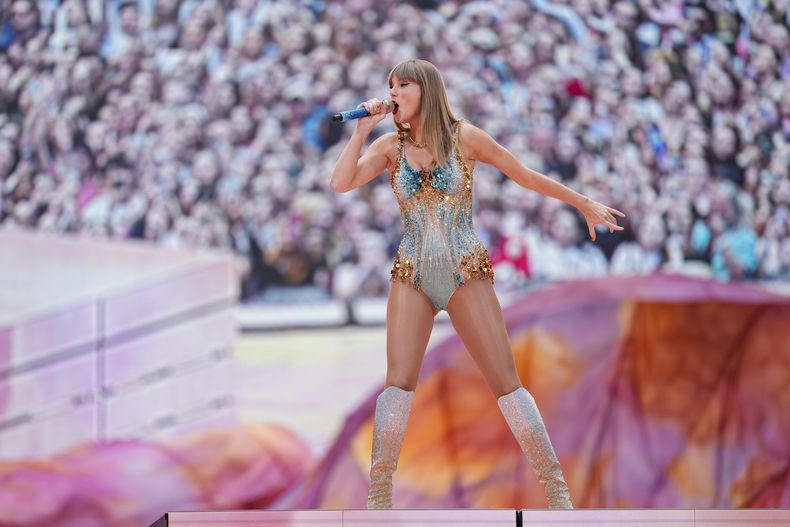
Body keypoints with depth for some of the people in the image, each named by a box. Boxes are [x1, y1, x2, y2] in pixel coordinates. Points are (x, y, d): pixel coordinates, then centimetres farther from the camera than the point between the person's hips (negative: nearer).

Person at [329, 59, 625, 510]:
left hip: (467, 274, -2)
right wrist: (363, 129, -10)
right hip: (412, 276, 2)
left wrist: (585, 204, 8)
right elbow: (340, 184, -9)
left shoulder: (463, 138, -5)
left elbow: (527, 176, 3)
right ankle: (378, 499, -7)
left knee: (506, 382, -4)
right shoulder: (391, 146, 2)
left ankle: (557, 489, 1)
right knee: (399, 381, -11)